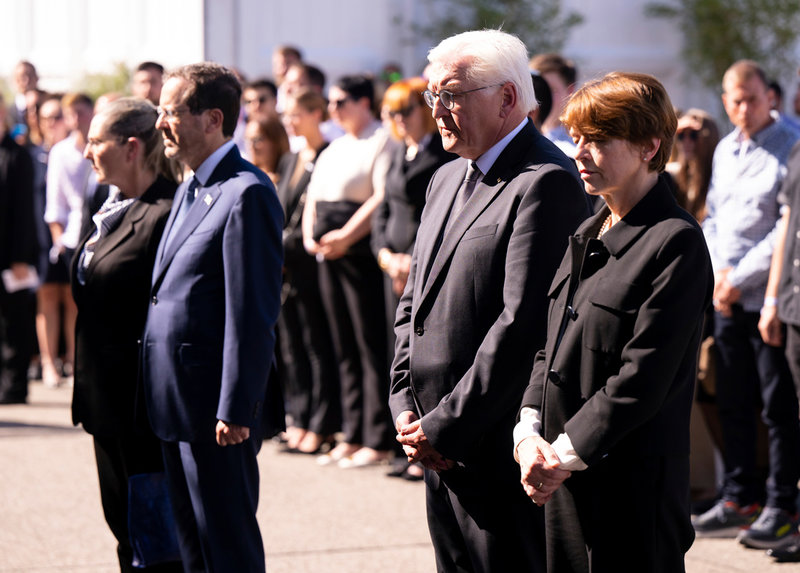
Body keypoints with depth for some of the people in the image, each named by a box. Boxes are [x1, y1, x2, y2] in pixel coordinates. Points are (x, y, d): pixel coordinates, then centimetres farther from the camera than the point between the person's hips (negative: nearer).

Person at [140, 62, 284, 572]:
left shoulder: (247, 194, -15)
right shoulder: (190, 190, 16)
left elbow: (253, 314, -19)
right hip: (177, 406, 10)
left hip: (216, 410, -10)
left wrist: (234, 410, -21)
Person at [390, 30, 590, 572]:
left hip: (500, 451, -9)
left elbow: (523, 323, -20)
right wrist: (405, 405, 6)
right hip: (440, 449, 9)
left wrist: (445, 426, -17)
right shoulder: (447, 180, 17)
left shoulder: (545, 183, -14)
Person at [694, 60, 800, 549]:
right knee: (733, 403, 10)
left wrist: (740, 278, -12)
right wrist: (717, 271, 3)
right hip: (728, 298, 7)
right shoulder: (725, 150, 14)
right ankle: (741, 499, 19)